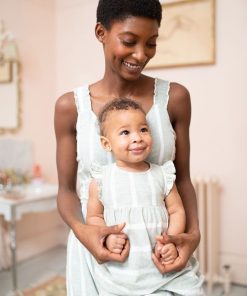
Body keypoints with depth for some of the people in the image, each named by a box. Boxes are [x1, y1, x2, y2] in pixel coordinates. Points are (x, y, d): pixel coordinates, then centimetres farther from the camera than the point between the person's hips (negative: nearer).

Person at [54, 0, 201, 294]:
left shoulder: (174, 97, -5)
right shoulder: (71, 106, -7)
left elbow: (182, 179, 1)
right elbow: (66, 189, -2)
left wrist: (193, 232, -16)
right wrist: (81, 229, -21)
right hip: (95, 245, 0)